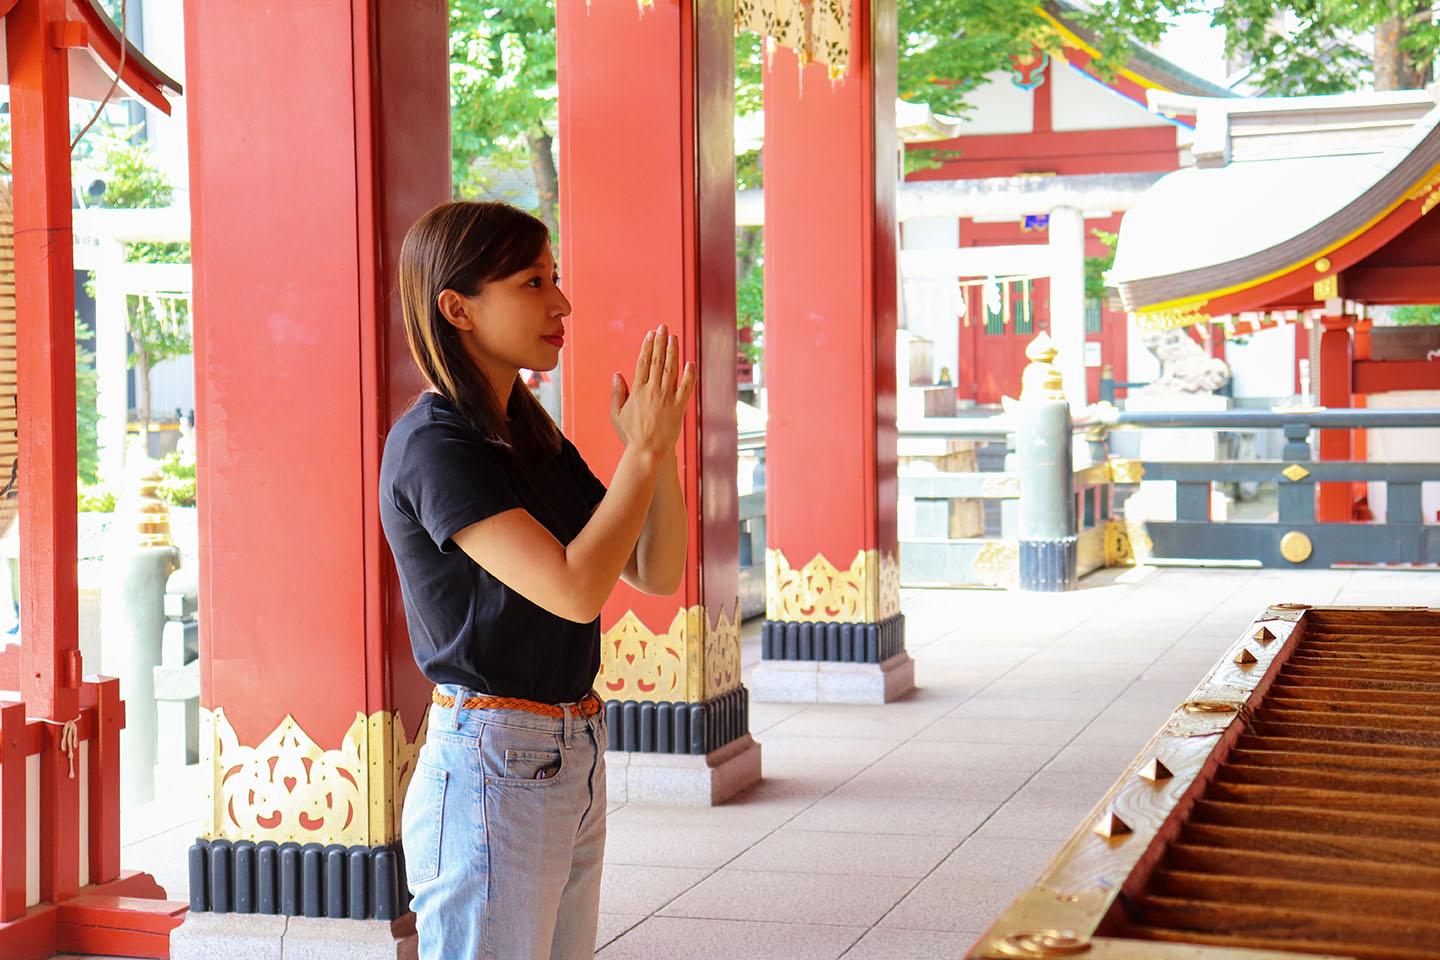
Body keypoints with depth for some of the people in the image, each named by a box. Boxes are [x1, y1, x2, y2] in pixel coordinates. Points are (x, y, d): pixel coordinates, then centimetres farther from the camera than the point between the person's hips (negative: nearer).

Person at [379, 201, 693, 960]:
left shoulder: (532, 435, 11)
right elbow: (575, 589, -24)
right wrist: (643, 449, -15)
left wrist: (659, 447, -4)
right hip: (492, 769, -8)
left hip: (573, 764, 8)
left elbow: (658, 573, 10)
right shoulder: (432, 445, -15)